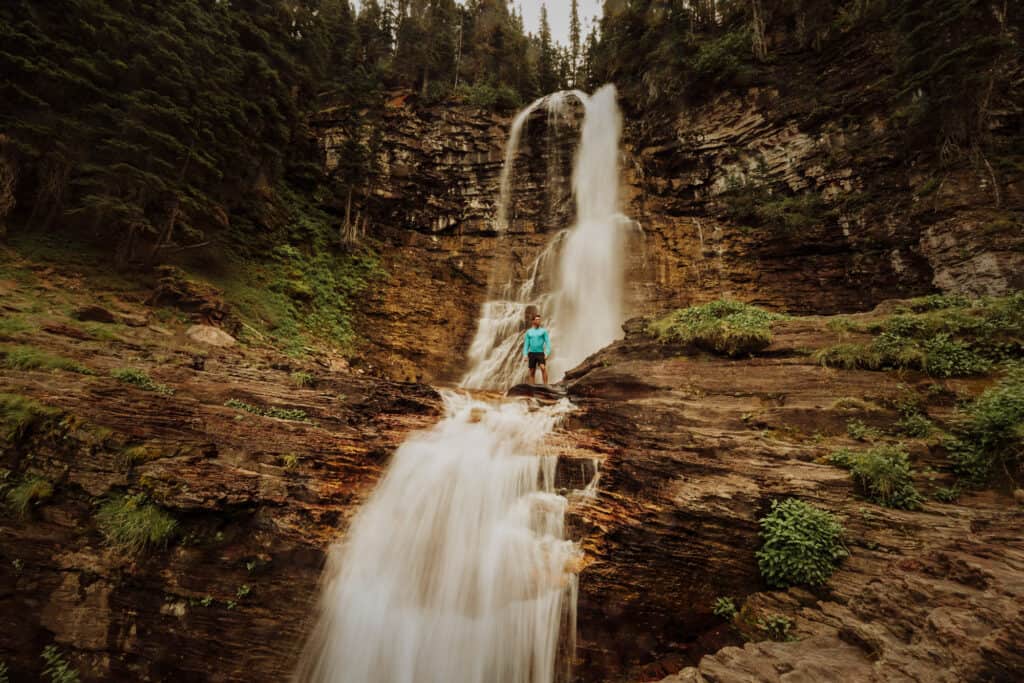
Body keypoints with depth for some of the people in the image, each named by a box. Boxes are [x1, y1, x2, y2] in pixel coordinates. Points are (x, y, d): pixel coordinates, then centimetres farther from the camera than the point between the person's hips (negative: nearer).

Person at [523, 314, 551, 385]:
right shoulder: (529, 332, 9)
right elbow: (526, 344, 9)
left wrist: (547, 354, -14)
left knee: (543, 368, -24)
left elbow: (547, 343, -3)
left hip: (541, 354, -2)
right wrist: (525, 355, -1)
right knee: (532, 372, 4)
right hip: (532, 354, 3)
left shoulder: (543, 331, 3)